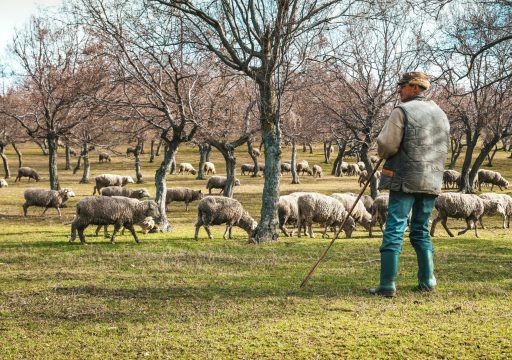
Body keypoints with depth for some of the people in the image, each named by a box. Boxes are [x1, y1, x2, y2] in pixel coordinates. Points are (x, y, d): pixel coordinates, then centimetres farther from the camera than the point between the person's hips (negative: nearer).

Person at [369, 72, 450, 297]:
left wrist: (384, 154, 9)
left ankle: (387, 285, -8)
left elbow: (386, 145, -12)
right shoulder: (440, 114, 15)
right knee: (421, 231, 16)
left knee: (394, 230, -5)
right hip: (432, 180, 6)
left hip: (405, 179, -6)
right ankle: (427, 281, 13)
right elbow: (445, 146, 21)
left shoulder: (402, 111, -7)